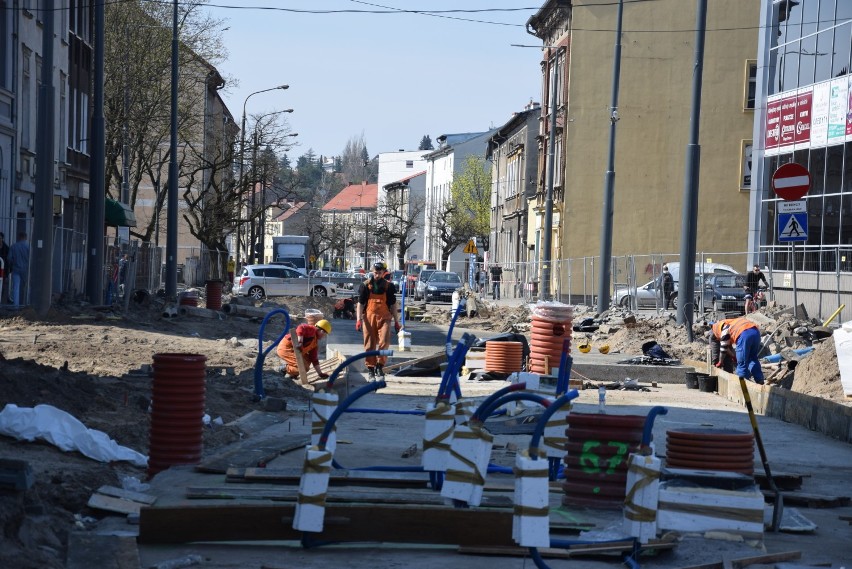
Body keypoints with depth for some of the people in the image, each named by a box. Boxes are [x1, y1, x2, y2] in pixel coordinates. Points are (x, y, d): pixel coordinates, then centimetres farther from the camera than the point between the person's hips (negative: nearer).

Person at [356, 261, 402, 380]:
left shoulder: (388, 286, 8)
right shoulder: (366, 285, 4)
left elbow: (393, 305, 13)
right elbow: (360, 303, 5)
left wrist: (396, 322, 12)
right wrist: (358, 319, -6)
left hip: (384, 317, 0)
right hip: (369, 317, 0)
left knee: (384, 342, -16)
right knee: (369, 345, 2)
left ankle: (380, 366, -1)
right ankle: (371, 369, 12)